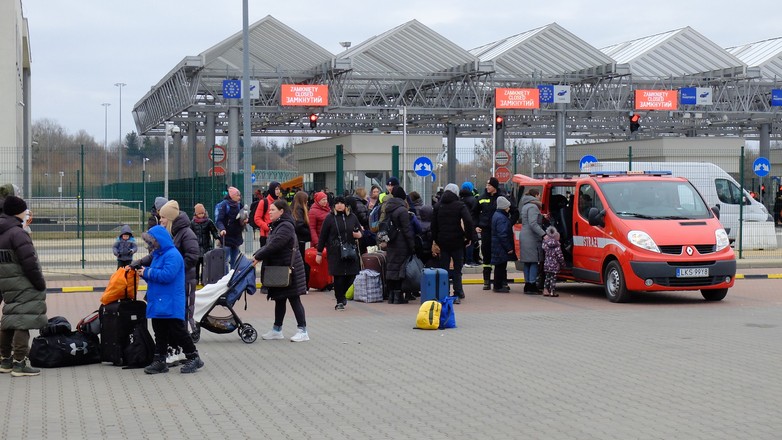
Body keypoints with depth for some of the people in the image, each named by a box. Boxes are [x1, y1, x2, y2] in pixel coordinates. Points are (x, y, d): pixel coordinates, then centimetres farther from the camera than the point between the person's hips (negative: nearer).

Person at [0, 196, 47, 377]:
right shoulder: (17, 233, -16)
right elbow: (29, 263, -21)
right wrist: (41, 284, -12)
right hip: (24, 286, -9)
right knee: (23, 322, -7)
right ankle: (19, 364, -9)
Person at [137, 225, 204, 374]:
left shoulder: (172, 255, -14)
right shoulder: (158, 255, 17)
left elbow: (167, 275, -25)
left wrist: (148, 273, -16)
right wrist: (144, 271, 3)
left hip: (171, 305, -10)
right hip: (157, 303, 10)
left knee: (178, 331, -5)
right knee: (160, 334, 11)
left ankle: (194, 358, 5)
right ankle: (159, 361, 16)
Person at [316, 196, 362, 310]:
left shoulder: (352, 217, 9)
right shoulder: (330, 218, 1)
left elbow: (360, 231, 20)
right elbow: (323, 236, 3)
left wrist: (359, 234, -6)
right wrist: (319, 253, 2)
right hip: (335, 252, -3)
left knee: (351, 275, 0)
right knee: (338, 276, -5)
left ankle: (341, 295, 26)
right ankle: (340, 301, 6)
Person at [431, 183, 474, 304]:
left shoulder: (438, 206, 7)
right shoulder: (460, 205, -5)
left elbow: (433, 225, 8)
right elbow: (468, 221, -18)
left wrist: (436, 241, 13)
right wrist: (469, 237, -9)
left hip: (443, 242, 3)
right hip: (457, 242, -3)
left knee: (443, 270, 8)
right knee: (457, 269, 4)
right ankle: (457, 295, 1)